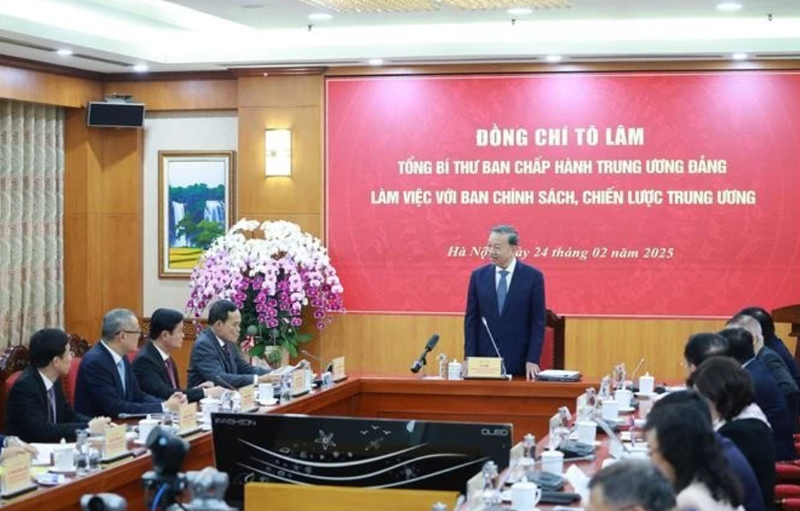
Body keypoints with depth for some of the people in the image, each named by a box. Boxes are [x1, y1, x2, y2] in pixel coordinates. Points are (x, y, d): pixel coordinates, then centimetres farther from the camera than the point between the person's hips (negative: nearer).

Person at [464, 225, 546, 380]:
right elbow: (471, 320, 5)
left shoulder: (533, 277, -2)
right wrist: (470, 358, -2)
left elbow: (538, 322, -2)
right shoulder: (478, 276, 5)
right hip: (484, 361, 2)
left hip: (519, 363, -2)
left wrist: (532, 360, -9)